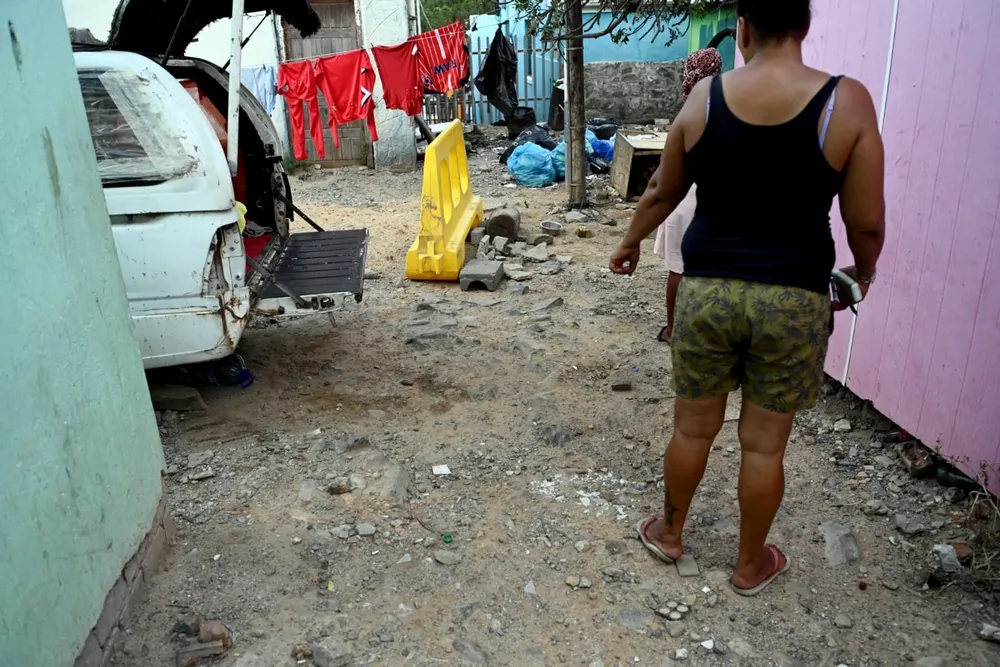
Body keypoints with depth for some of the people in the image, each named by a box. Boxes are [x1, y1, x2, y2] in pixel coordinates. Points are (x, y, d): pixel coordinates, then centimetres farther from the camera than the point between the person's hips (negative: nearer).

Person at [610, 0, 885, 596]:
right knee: (765, 443, 13)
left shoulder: (704, 97, -4)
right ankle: (751, 564, 33)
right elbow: (867, 223, -6)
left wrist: (630, 244, 26)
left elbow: (663, 195, 8)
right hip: (794, 299, -1)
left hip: (708, 290, 2)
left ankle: (668, 532, 39)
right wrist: (863, 273, 16)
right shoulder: (847, 101, -10)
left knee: (693, 427, 18)